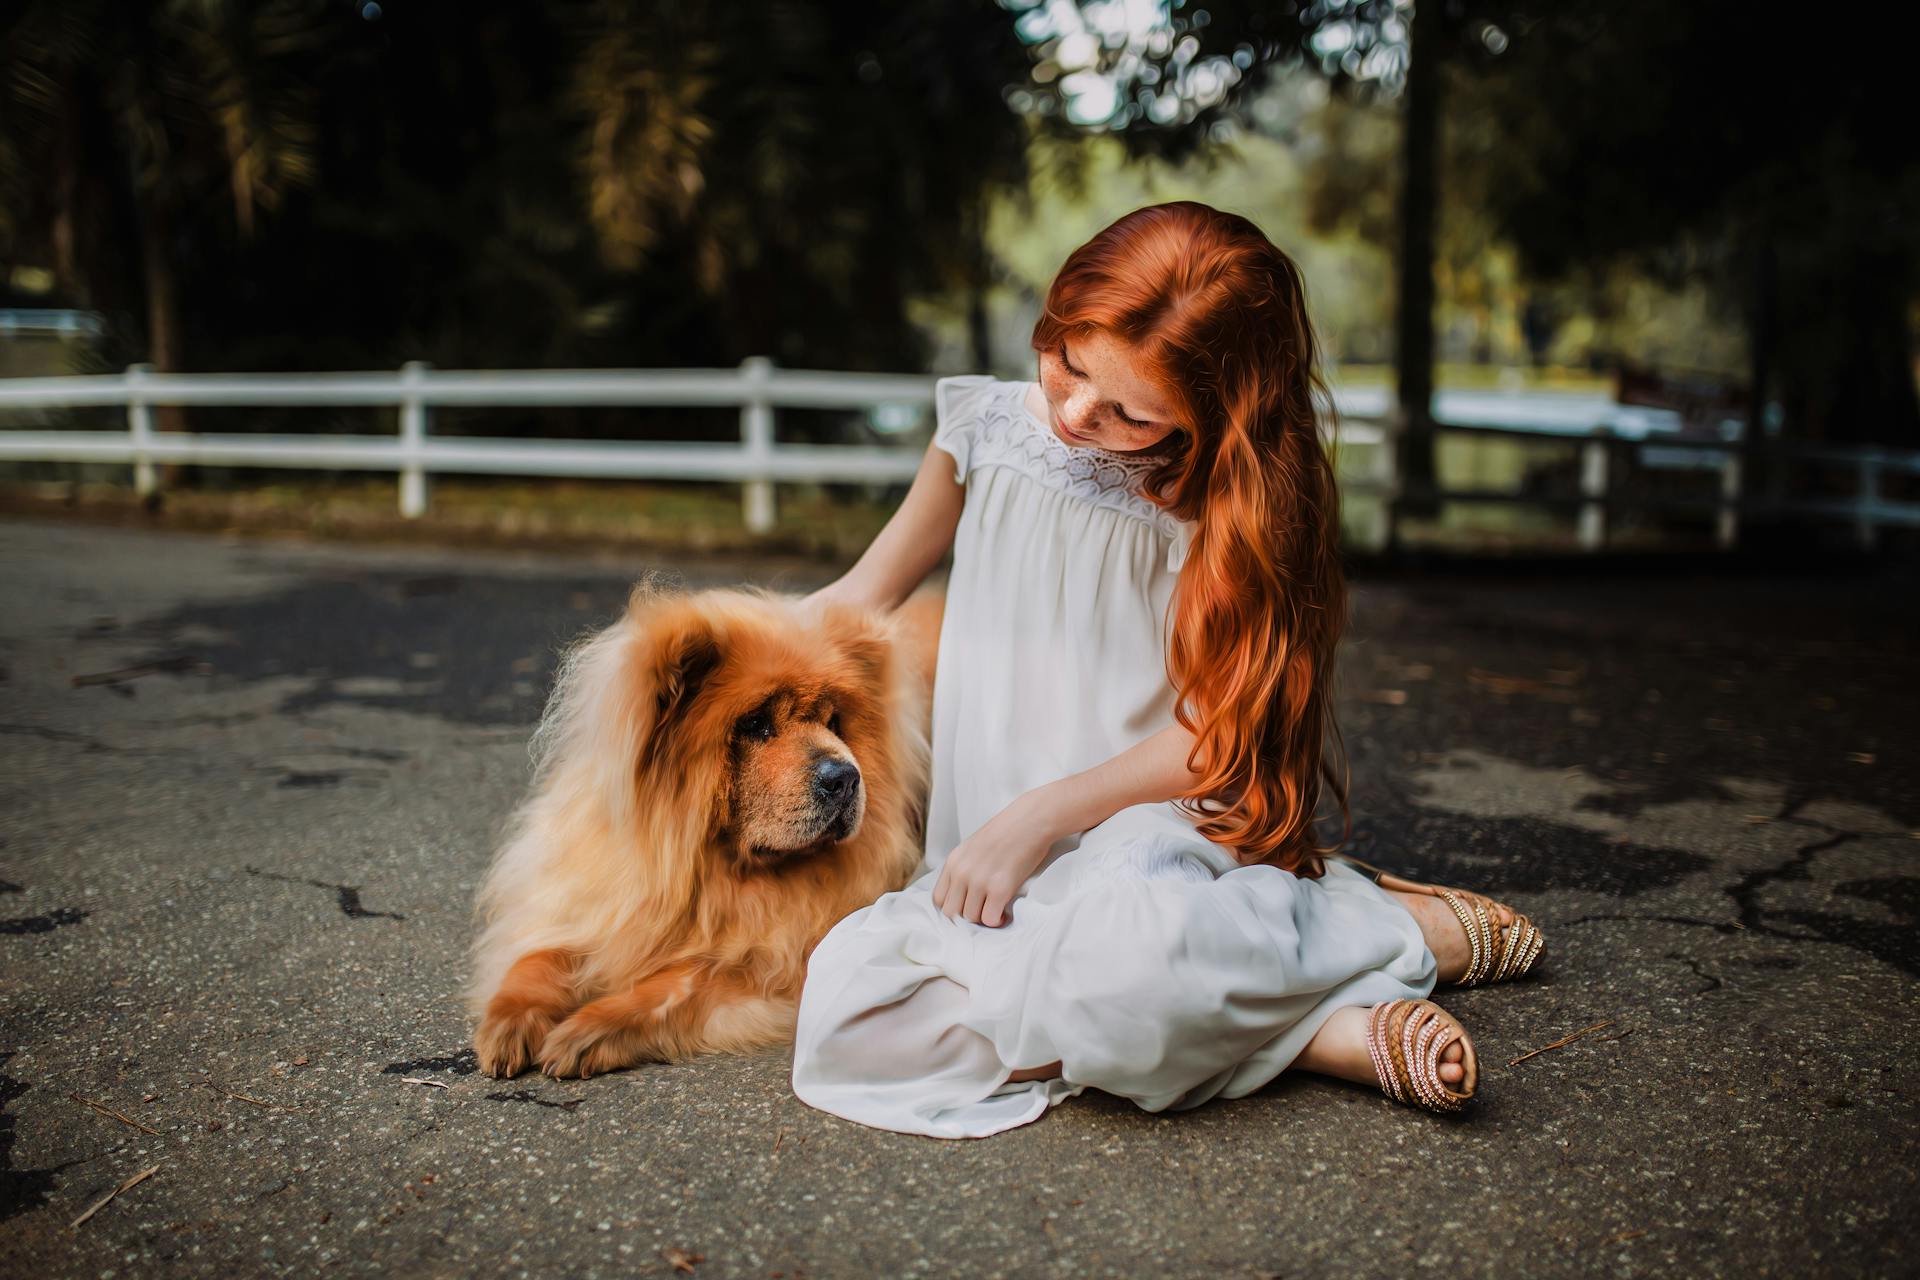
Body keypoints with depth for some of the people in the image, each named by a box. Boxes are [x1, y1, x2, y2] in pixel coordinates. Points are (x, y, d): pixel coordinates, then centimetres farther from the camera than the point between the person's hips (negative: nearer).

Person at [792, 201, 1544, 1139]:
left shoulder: (1225, 500, -5)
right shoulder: (984, 428, 5)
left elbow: (1218, 731, -8)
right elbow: (866, 595, 18)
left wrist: (1041, 817, -17)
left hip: (1147, 830, -5)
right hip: (983, 859, 5)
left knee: (1132, 948, -43)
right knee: (848, 1009, -28)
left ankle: (1392, 922, -10)